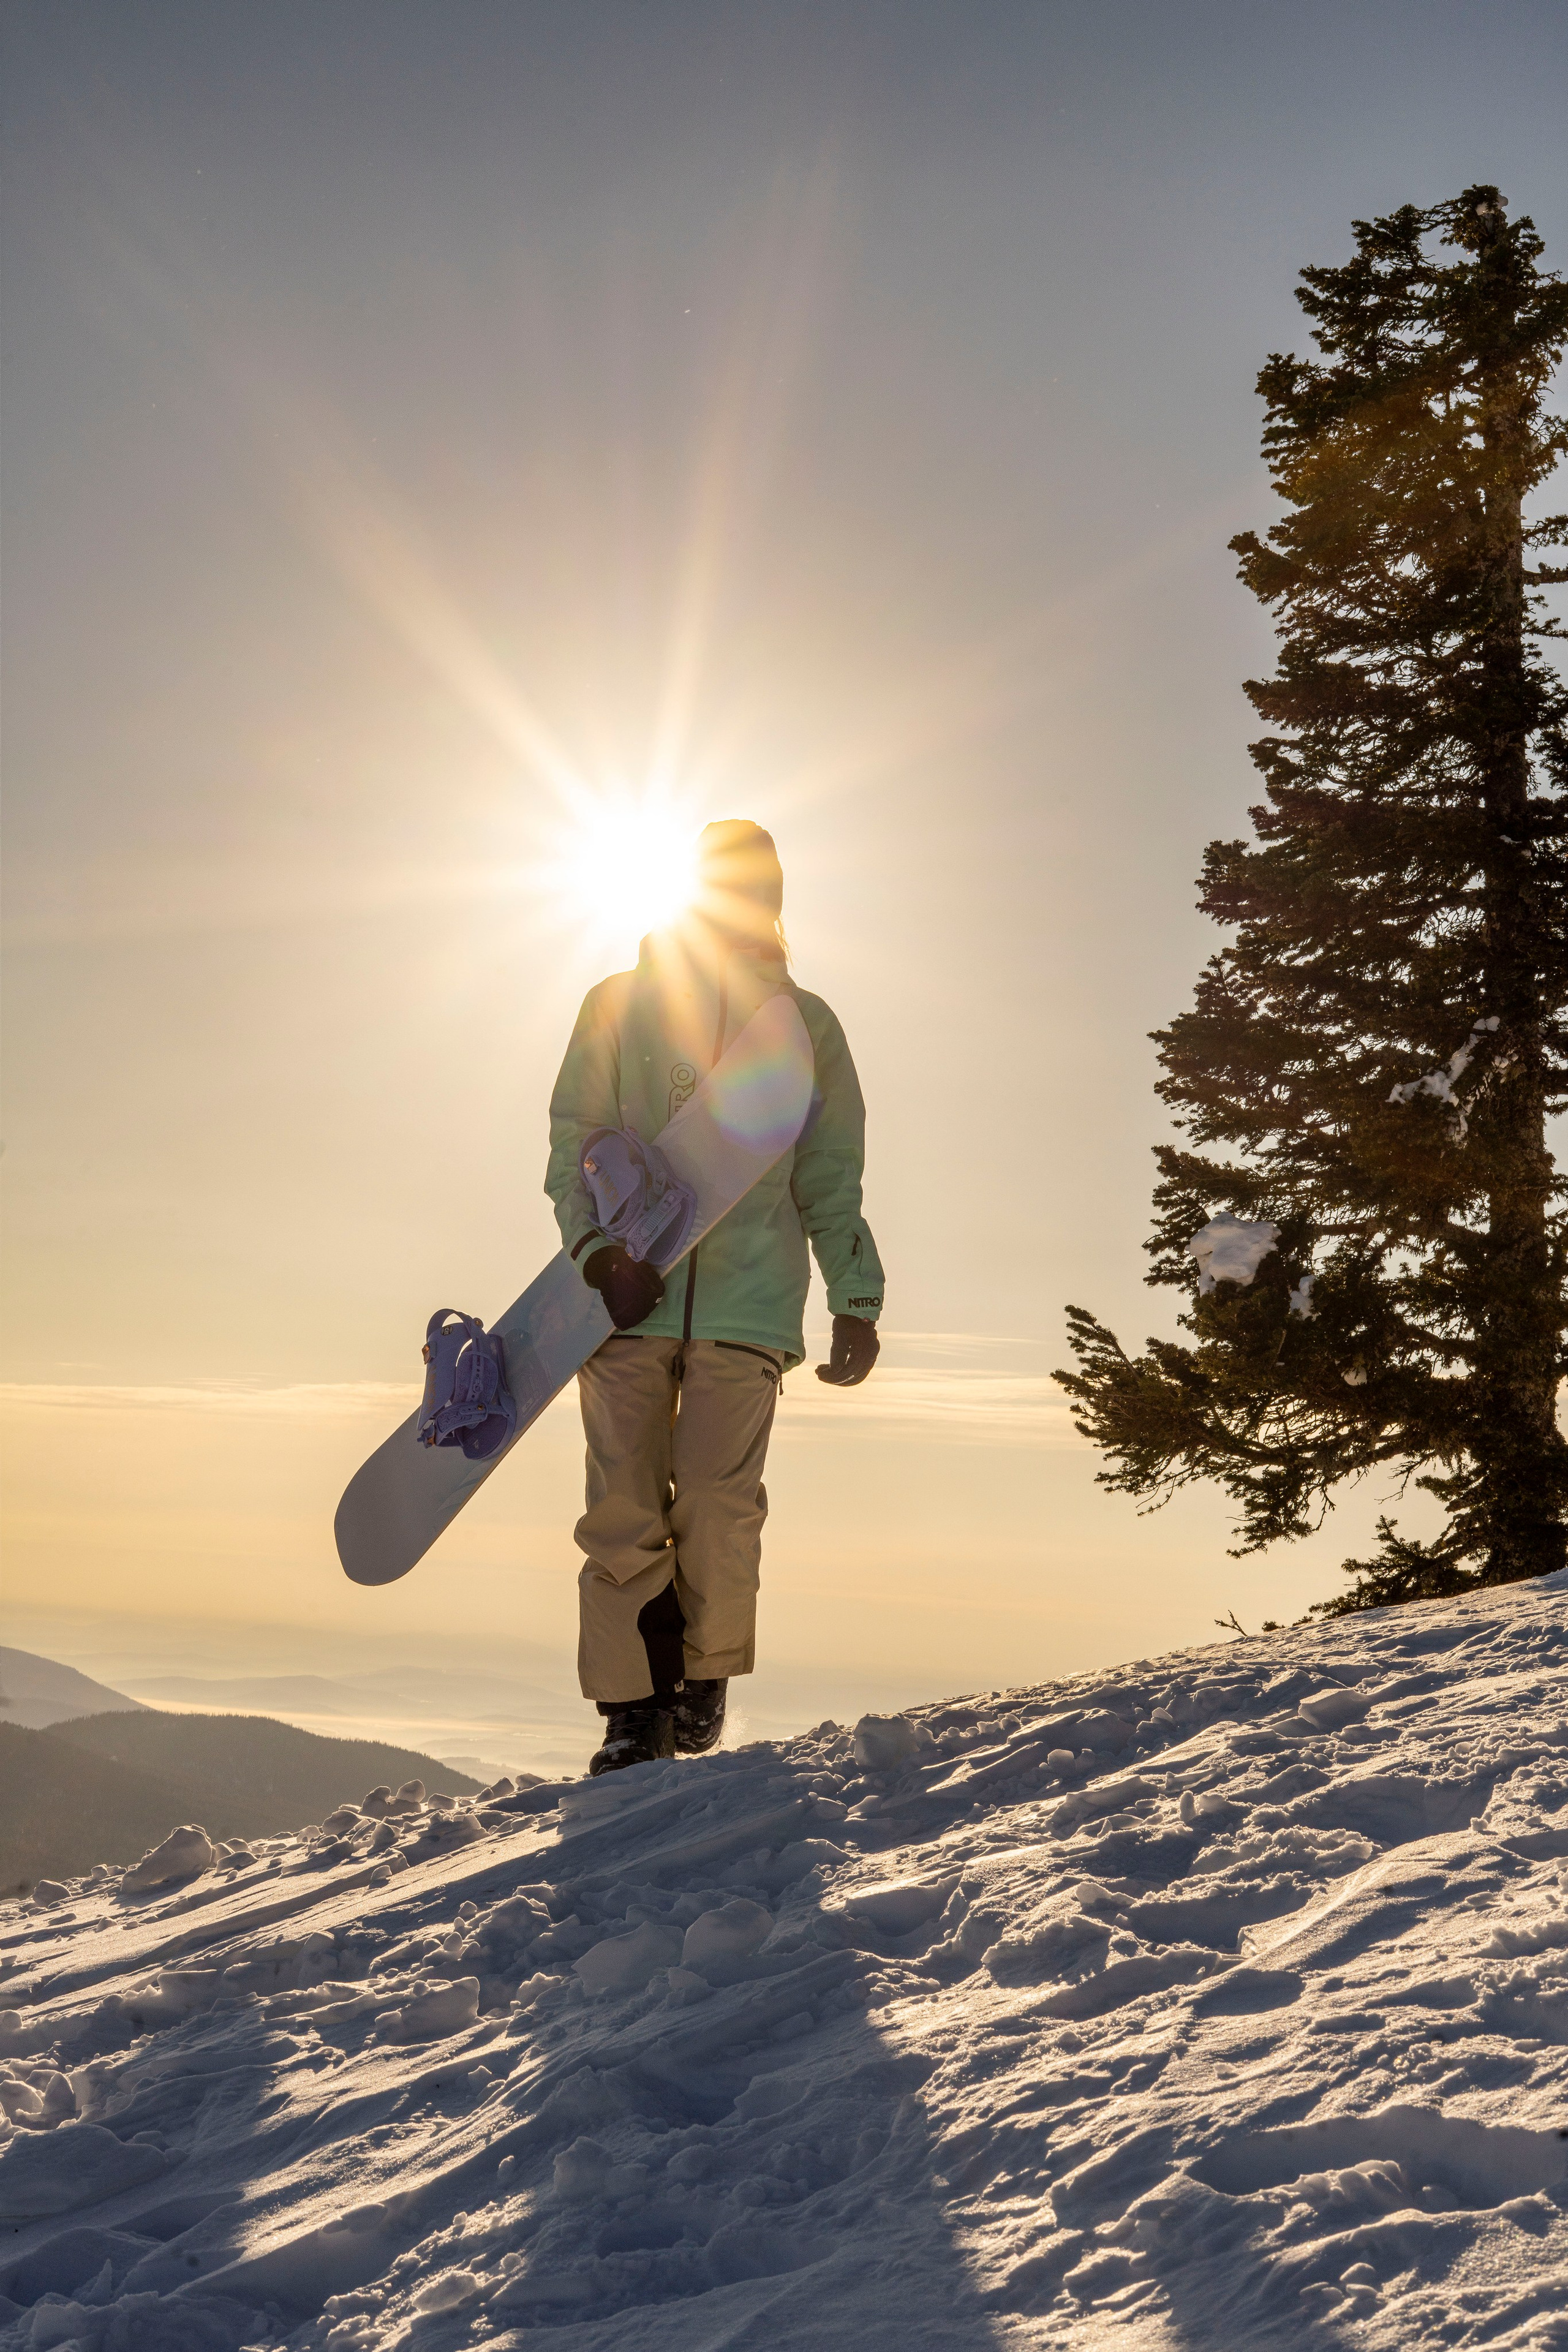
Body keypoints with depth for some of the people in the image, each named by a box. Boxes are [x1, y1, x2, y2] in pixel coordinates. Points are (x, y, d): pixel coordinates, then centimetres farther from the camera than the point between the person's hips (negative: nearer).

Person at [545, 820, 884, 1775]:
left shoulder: (804, 1023, 15)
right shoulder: (619, 1006, 12)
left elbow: (832, 1179, 17)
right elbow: (573, 1147, 8)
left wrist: (858, 1301, 9)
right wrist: (599, 1249, -8)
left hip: (747, 1298, 0)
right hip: (629, 1294, 1)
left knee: (717, 1501, -12)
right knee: (624, 1509, -4)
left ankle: (706, 1680, 10)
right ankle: (633, 1712, 5)